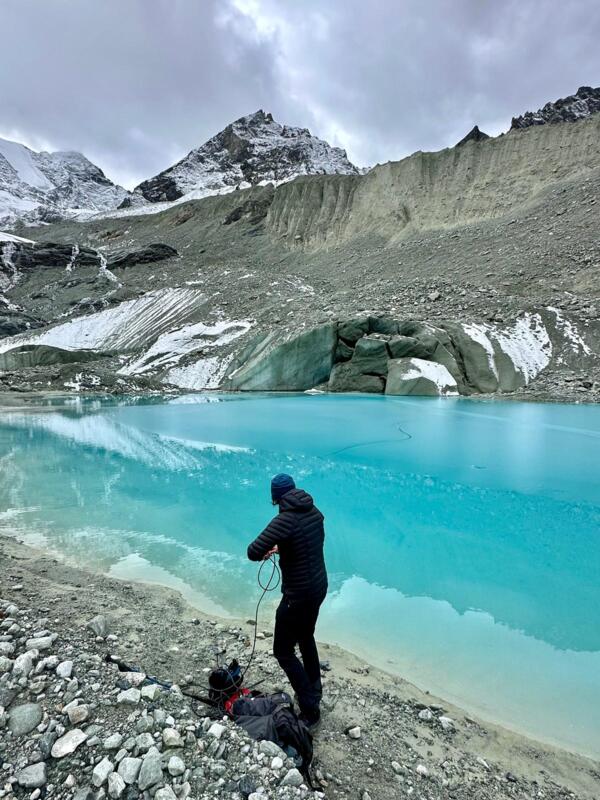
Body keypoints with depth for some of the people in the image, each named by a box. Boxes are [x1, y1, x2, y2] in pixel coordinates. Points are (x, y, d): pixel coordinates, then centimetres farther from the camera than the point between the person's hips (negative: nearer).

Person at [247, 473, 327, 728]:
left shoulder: (284, 520, -25)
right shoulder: (314, 512, -3)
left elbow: (253, 552, -29)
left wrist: (266, 551, -5)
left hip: (298, 595, -8)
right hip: (319, 587, 8)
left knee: (283, 651, 9)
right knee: (306, 638, 28)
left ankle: (310, 709, 15)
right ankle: (314, 692, 43)